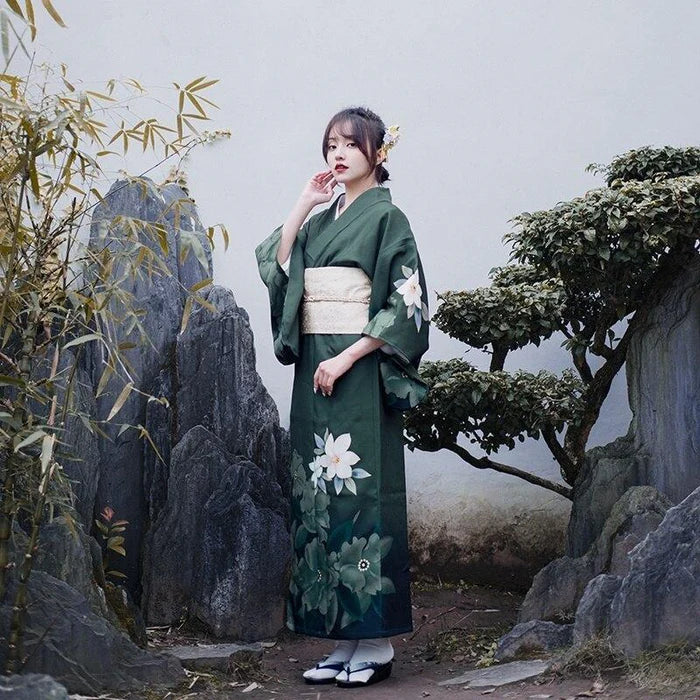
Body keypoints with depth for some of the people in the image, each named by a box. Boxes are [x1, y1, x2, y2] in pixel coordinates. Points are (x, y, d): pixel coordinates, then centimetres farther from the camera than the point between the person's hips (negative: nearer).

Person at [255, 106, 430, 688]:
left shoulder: (387, 216, -2)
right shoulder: (321, 221, 18)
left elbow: (406, 302, -10)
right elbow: (275, 269, 10)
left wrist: (347, 358, -16)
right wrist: (304, 205, 6)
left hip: (360, 372, -7)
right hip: (316, 369, 7)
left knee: (361, 489, -7)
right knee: (319, 491, 5)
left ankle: (376, 642, 1)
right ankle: (343, 639, 12)